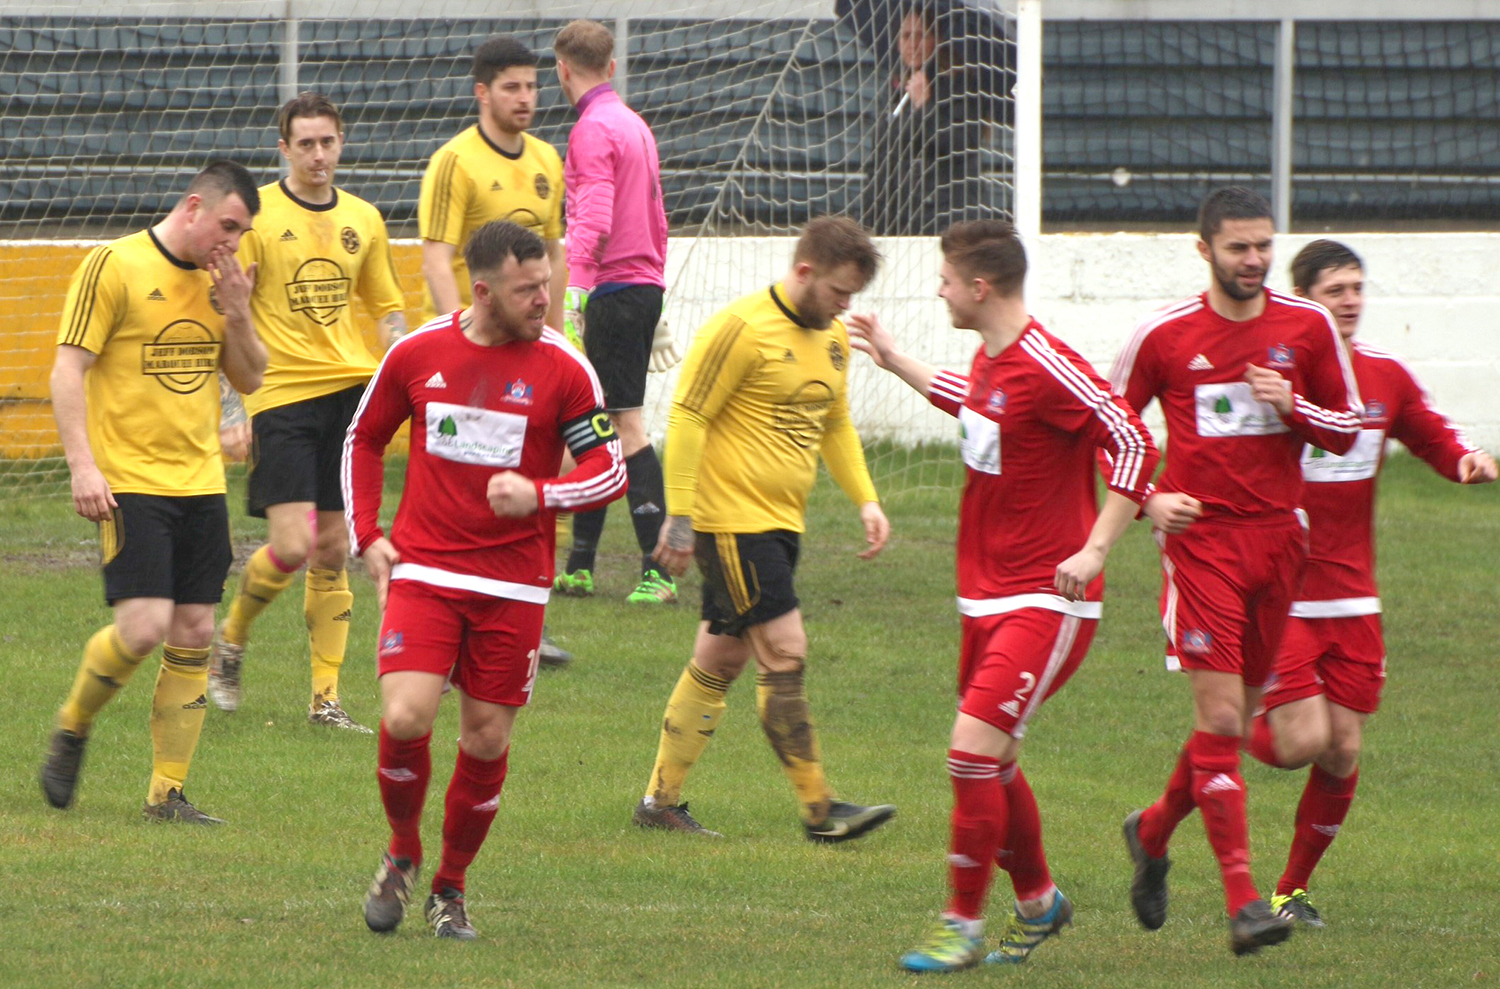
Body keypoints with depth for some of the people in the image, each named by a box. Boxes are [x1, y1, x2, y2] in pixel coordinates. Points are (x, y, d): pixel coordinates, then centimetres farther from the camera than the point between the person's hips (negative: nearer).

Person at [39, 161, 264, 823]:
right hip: (128, 483, -6)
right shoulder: (114, 267, -8)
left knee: (194, 634, 1)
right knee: (144, 628, -15)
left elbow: (250, 378, 16)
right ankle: (73, 728, 12)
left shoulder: (219, 279, 11)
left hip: (200, 483, 6)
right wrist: (82, 465, -17)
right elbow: (67, 370, -9)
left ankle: (167, 794, 7)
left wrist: (236, 314, -2)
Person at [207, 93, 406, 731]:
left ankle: (326, 697, 9)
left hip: (351, 390, 4)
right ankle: (230, 643, 15)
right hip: (281, 392, -4)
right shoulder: (256, 214, -3)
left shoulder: (363, 219, 11)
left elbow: (388, 308, 20)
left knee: (334, 552, 4)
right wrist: (234, 408, -8)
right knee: (293, 546, -13)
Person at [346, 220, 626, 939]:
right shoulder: (417, 355, 0)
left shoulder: (562, 368, -4)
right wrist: (367, 535, 6)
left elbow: (610, 469, -4)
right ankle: (402, 854, 11)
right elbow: (363, 439, 16)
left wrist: (538, 494, -22)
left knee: (486, 740, 3)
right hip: (423, 573, 0)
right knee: (405, 719, -16)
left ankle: (450, 887, 24)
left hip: (514, 584, 0)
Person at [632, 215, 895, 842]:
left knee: (721, 660, 11)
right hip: (734, 520, -9)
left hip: (781, 522, 9)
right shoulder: (742, 329, -15)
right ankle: (819, 809, -9)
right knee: (784, 654, -10)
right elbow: (687, 418, -15)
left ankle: (661, 800, 18)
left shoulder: (832, 338, 12)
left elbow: (835, 426, 25)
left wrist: (865, 500, 13)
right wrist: (679, 518, -17)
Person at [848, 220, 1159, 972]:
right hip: (986, 597, 9)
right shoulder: (989, 360, 9)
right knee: (992, 762, 15)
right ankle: (1037, 902, 34)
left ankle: (962, 927, -6)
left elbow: (1133, 445, -22)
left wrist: (1094, 549, -26)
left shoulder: (1048, 369, -20)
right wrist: (893, 359, 39)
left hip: (1044, 603, -9)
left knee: (974, 747, -16)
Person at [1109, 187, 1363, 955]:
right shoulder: (1164, 335, -3)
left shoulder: (1308, 327, 3)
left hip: (1277, 538, 4)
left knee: (1237, 714, 12)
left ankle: (1153, 832, 39)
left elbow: (1346, 430, 10)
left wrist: (1292, 406, -10)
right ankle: (1242, 899, -14)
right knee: (1221, 714, -12)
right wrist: (1147, 498, -8)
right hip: (1200, 538, -4)